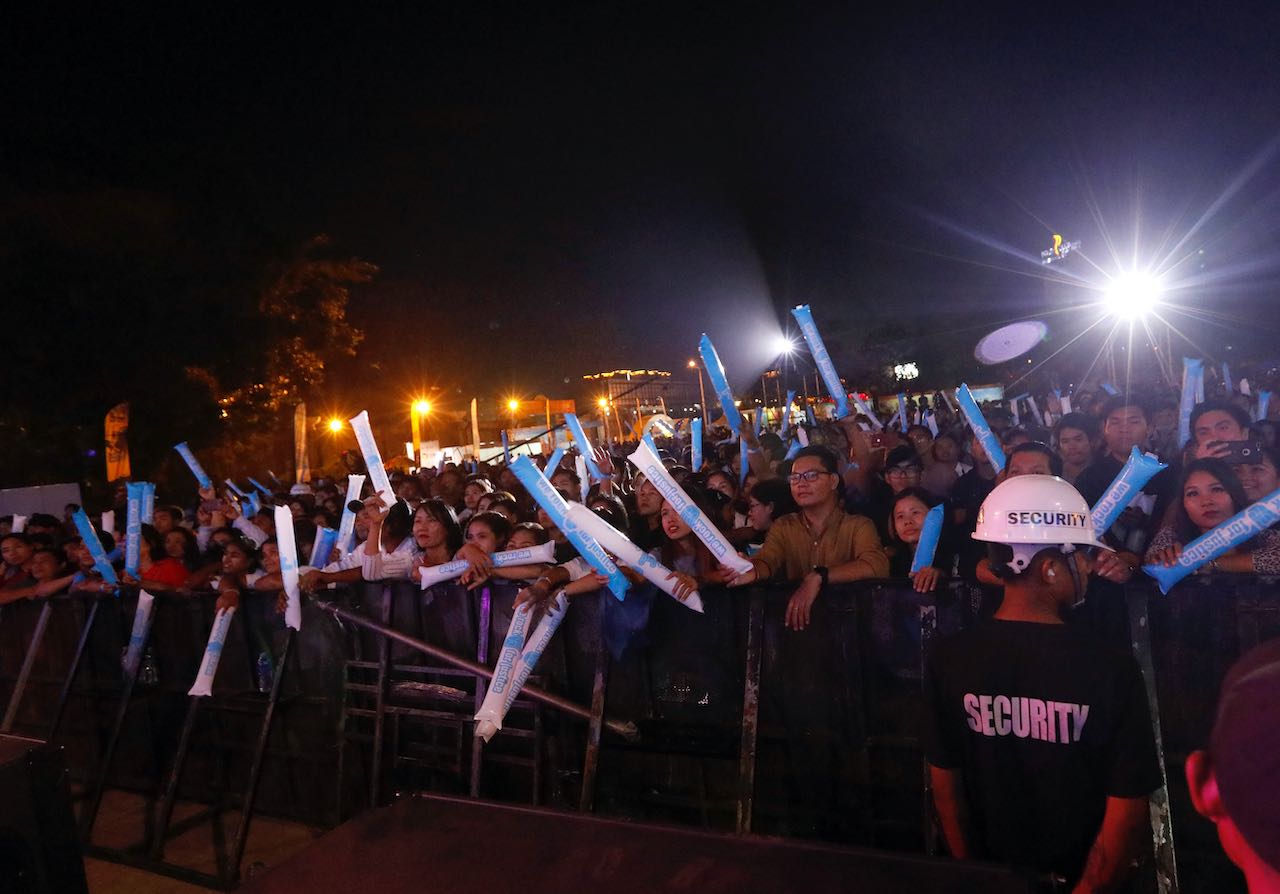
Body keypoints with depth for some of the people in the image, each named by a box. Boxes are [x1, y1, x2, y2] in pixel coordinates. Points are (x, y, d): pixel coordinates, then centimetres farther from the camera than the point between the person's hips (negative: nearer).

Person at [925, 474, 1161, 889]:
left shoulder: (948, 660, -15)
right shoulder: (1112, 670, -23)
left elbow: (944, 782, -6)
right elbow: (1127, 810, -18)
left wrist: (971, 873, 6)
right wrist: (1088, 887, -5)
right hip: (1081, 877, -2)